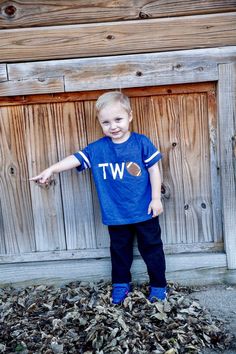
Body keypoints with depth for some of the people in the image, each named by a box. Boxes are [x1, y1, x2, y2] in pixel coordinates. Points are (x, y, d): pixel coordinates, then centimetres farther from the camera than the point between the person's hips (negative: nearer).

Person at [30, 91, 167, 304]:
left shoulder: (141, 143, -11)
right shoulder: (97, 149, -4)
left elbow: (154, 170, -7)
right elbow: (75, 159, -7)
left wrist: (156, 198, -8)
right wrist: (50, 170, -18)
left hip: (144, 210, -2)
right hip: (116, 214, 3)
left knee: (152, 248, 12)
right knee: (119, 249, 19)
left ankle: (158, 285, 30)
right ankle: (121, 283, 39)